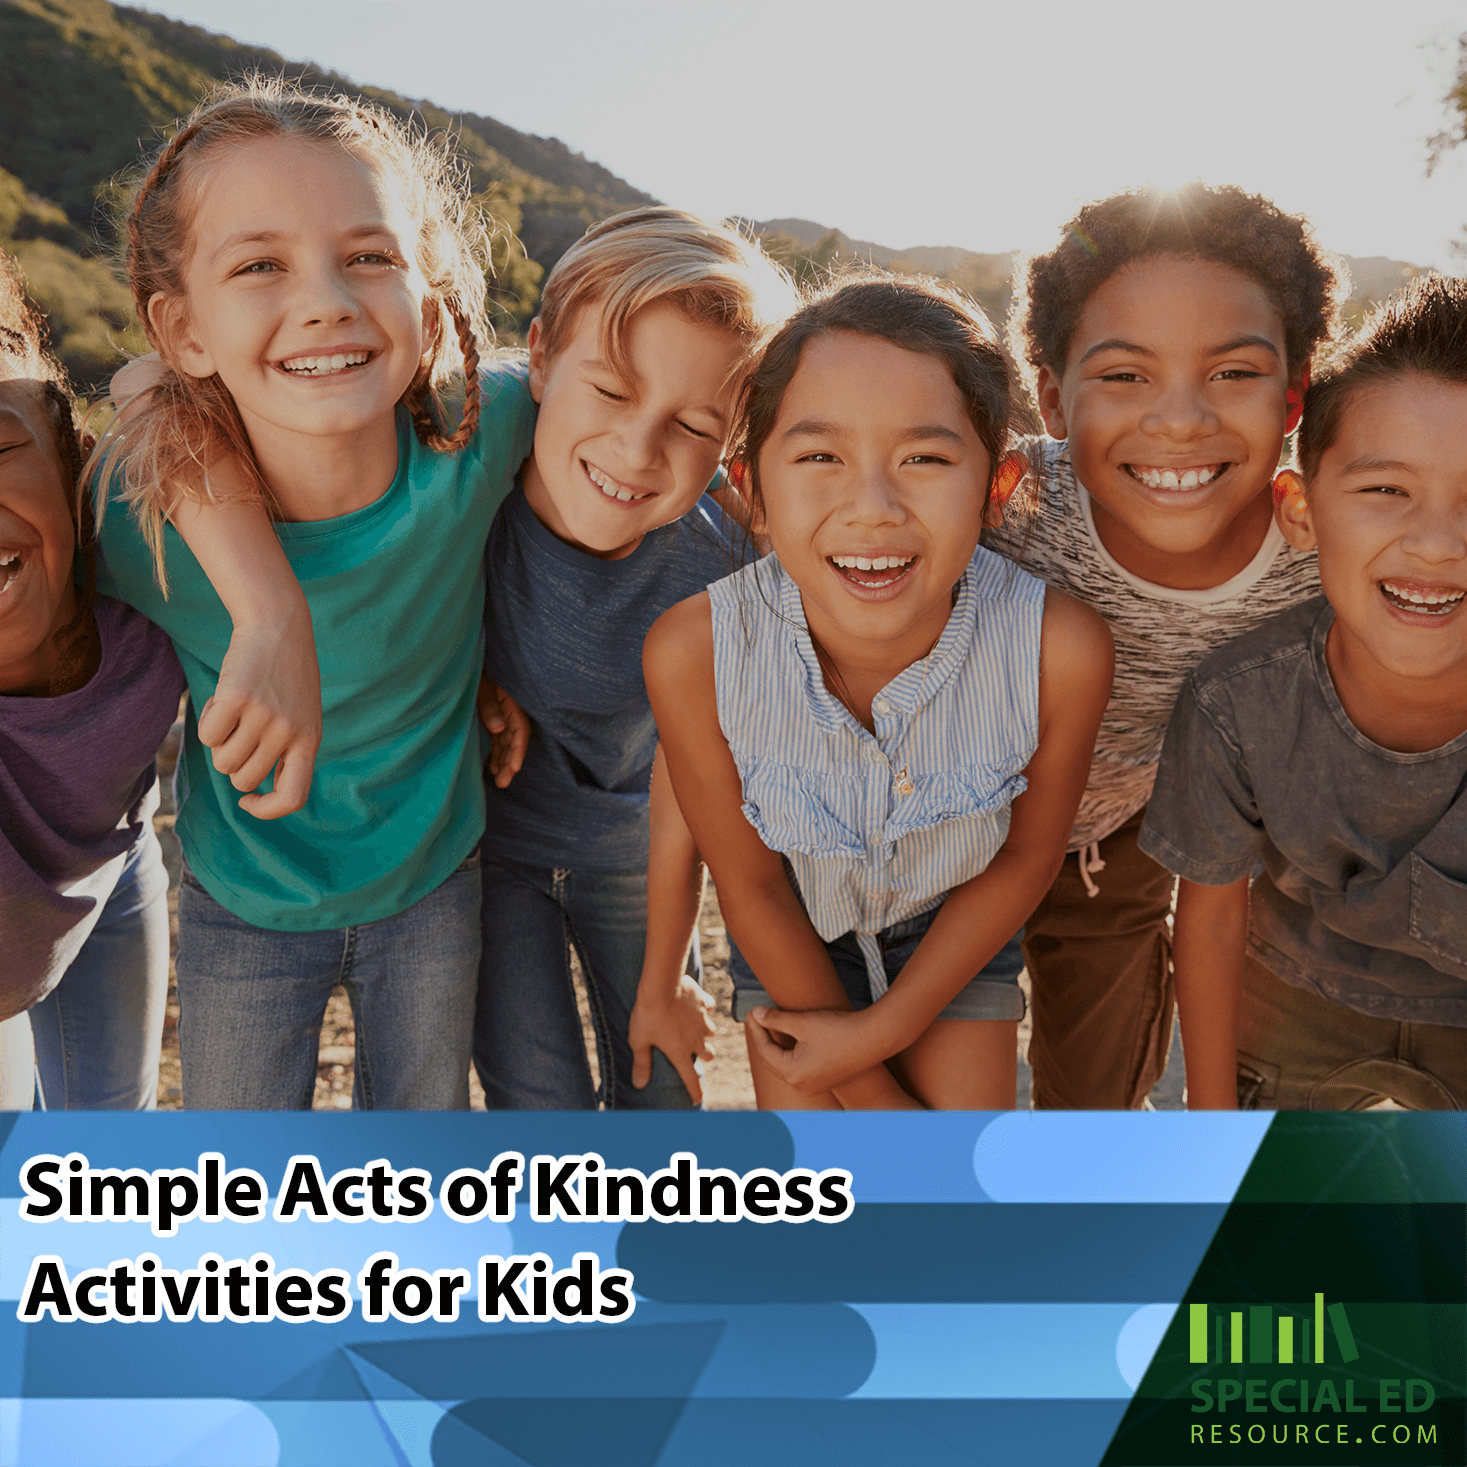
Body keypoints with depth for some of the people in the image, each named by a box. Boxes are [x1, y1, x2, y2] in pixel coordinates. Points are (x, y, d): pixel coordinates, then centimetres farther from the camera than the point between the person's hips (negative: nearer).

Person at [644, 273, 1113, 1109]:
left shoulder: (1061, 652, -34)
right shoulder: (693, 654, -33)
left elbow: (1028, 856, -13)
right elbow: (750, 885, -17)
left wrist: (883, 1029, -10)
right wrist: (865, 1089, -7)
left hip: (957, 937, 0)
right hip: (795, 942, 0)